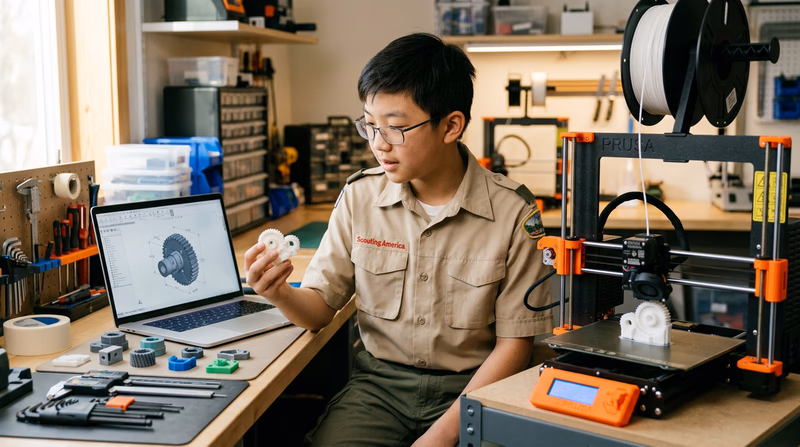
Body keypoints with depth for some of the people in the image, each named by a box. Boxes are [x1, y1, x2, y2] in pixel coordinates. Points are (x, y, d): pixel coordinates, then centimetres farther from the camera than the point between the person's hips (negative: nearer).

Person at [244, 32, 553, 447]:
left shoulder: (511, 212, -10)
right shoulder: (359, 196, -1)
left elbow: (514, 344, -5)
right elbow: (320, 307, 4)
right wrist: (281, 295, -20)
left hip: (469, 387, -2)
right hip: (378, 382, 2)